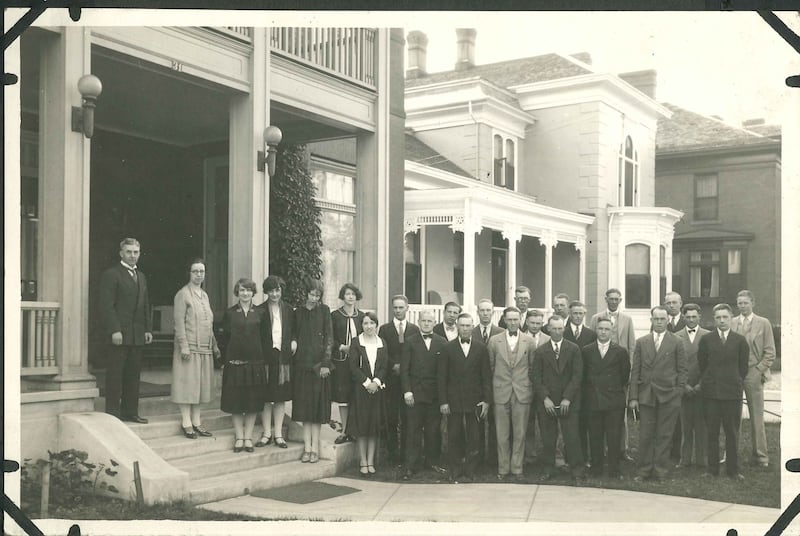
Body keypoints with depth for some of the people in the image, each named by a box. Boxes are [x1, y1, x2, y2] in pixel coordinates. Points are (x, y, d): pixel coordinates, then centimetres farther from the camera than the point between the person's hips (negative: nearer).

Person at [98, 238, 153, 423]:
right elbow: (107, 305, -11)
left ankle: (130, 411, 15)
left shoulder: (141, 277, 19)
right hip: (120, 334, -7)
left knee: (133, 374, 9)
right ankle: (113, 413, 4)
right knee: (115, 374, -2)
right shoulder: (111, 275, -4)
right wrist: (114, 330, -18)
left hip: (138, 335, 7)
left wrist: (148, 329, 10)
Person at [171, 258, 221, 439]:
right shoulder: (182, 294, -6)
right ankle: (186, 422, 2)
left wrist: (214, 345, 16)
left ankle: (196, 422, 15)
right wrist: (184, 346, -18)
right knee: (186, 383, -3)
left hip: (205, 348, 7)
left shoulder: (204, 295, 16)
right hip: (189, 347, -7)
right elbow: (179, 323, -12)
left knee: (201, 384, 9)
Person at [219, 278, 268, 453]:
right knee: (235, 401, 3)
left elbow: (265, 338, 6)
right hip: (234, 361, 0)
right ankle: (239, 437, 13)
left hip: (255, 362, 1)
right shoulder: (229, 313, 4)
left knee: (254, 400, 4)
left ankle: (248, 437, 14)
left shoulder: (260, 313, 5)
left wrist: (265, 362, 1)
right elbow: (224, 339, 5)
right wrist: (223, 362, 0)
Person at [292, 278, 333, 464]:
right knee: (304, 405, 3)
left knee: (318, 405, 0)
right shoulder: (298, 312, 9)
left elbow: (329, 337, -2)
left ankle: (315, 447, 5)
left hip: (319, 362, -2)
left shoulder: (324, 310, 2)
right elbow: (294, 337, 11)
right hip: (301, 363, 2)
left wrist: (325, 363, -9)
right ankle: (307, 447, 8)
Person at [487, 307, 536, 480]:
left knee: (519, 433, 4)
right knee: (502, 434, 5)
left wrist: (529, 386, 6)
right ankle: (503, 468, 15)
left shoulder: (529, 341, 2)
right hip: (501, 392, 0)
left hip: (522, 392, 0)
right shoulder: (494, 341, 2)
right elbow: (491, 366, 9)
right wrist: (497, 382, 8)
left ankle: (517, 468, 15)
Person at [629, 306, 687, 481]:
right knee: (645, 436, 3)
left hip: (668, 396, -1)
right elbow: (635, 371, 6)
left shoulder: (676, 343, 4)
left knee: (663, 436, 4)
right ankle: (643, 471, 13)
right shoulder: (641, 342, 8)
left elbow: (682, 370, 3)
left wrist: (679, 393, -5)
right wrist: (633, 397, 1)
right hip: (646, 396, 1)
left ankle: (660, 472, 14)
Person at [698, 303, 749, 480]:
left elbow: (743, 366, 8)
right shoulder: (706, 340, 3)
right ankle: (712, 469, 13)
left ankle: (733, 469, 15)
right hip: (710, 391, 0)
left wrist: (736, 382, 9)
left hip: (732, 392, 0)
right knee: (712, 432, 5)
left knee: (732, 432, 5)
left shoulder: (740, 340, 2)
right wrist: (708, 382, 9)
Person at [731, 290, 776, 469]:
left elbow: (770, 353, 2)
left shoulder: (763, 323, 3)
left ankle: (760, 455, 10)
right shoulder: (730, 323, 7)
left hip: (754, 373, -1)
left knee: (756, 416, 3)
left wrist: (758, 370, -7)